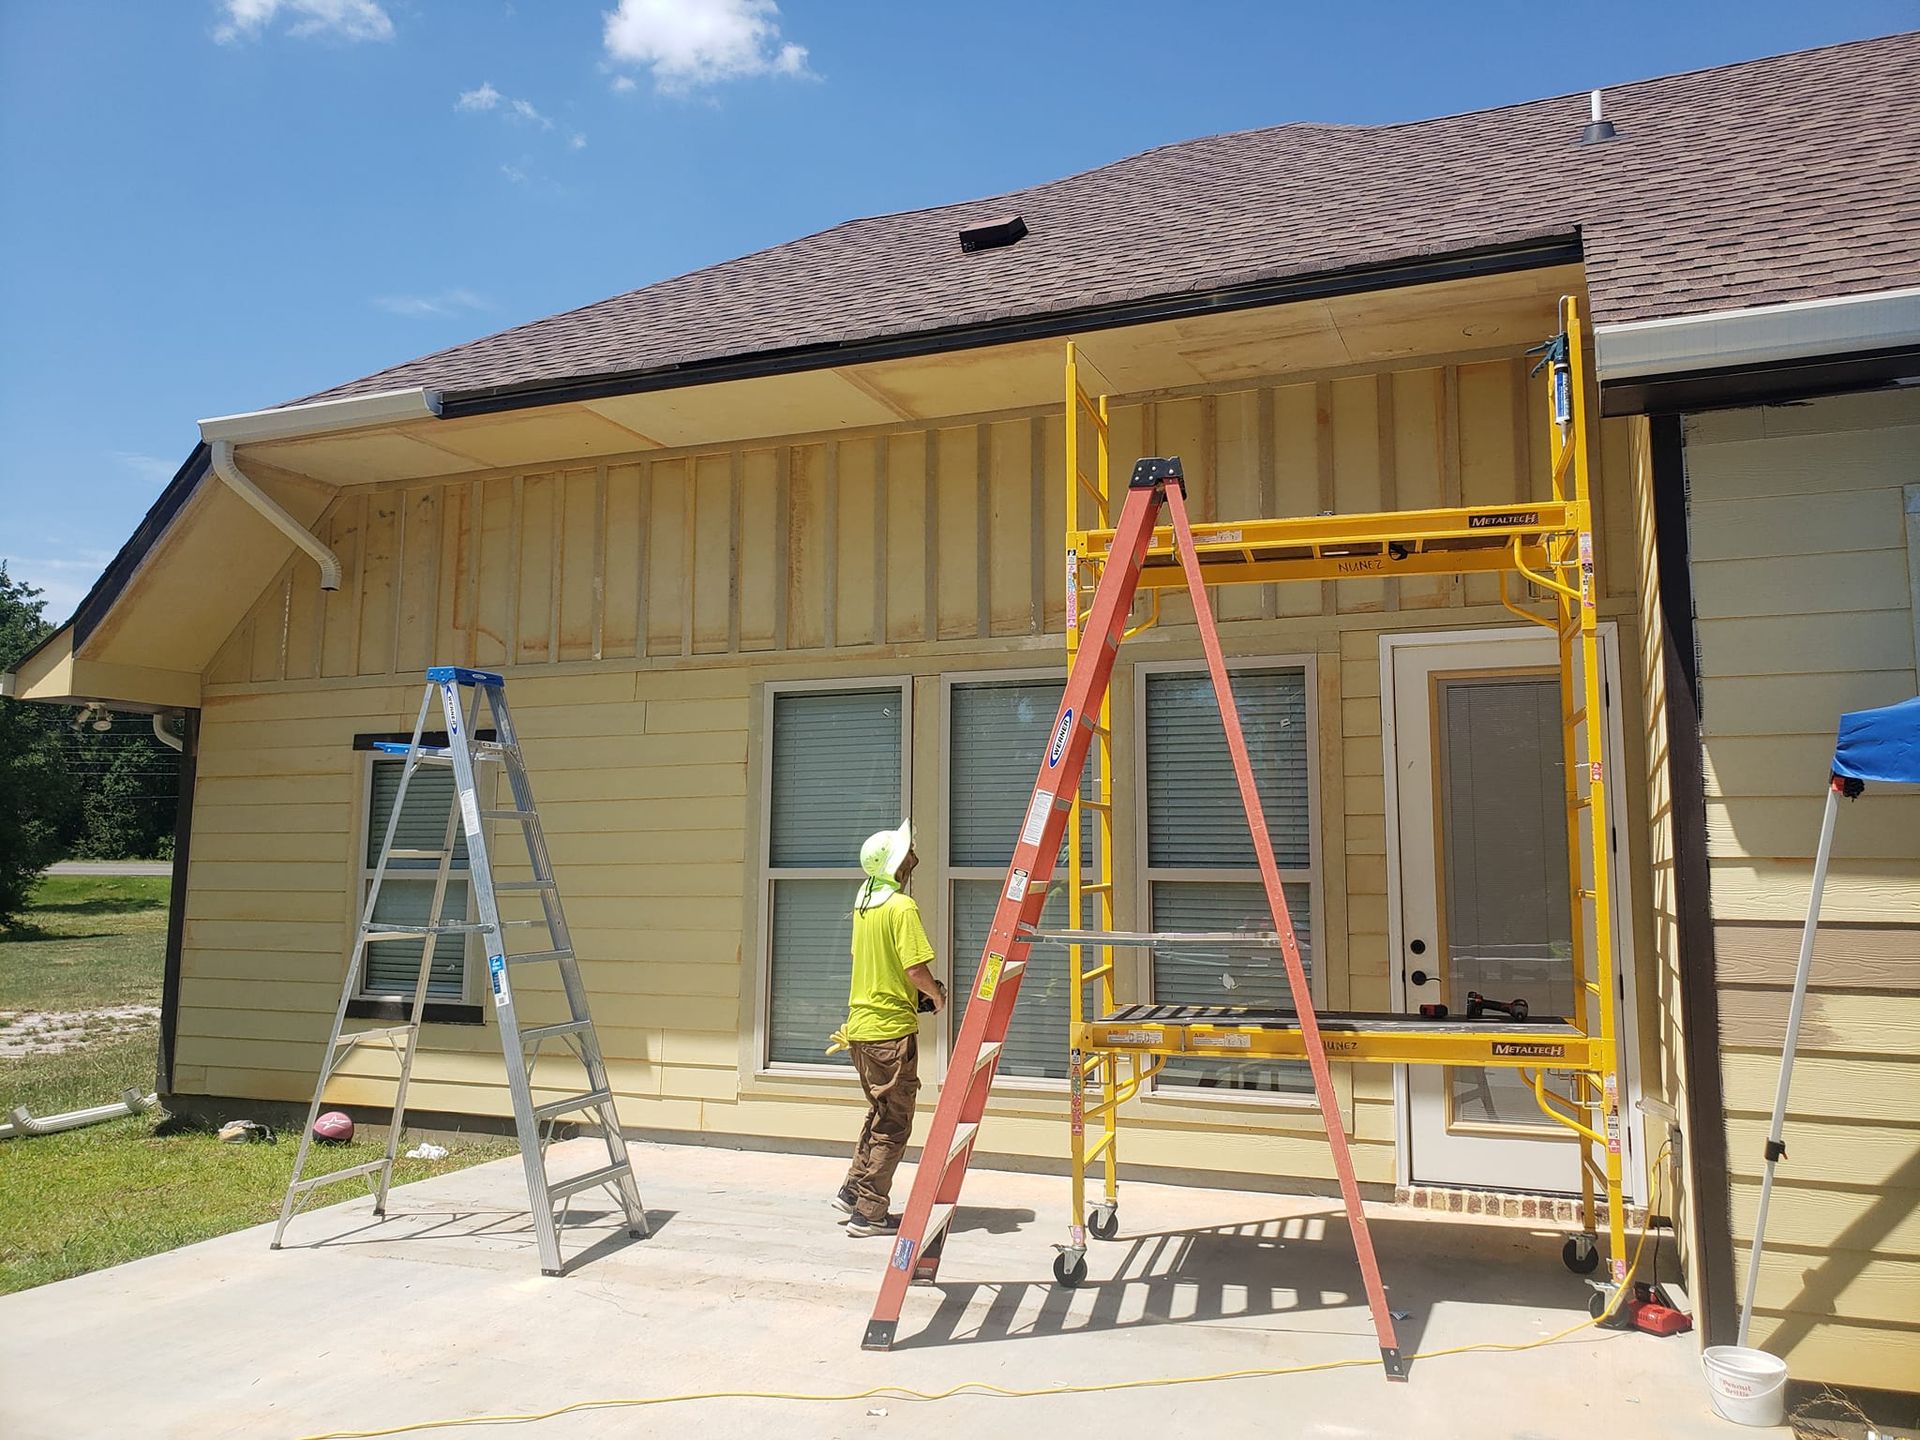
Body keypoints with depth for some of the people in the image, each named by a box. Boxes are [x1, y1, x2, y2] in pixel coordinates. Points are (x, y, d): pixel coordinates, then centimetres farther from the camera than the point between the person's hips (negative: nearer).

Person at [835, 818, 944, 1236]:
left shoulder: (863, 904, 10)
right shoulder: (902, 907, -16)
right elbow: (915, 968, -21)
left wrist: (923, 990, 17)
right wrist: (937, 995, 0)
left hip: (861, 1024, 8)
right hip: (892, 1028, -8)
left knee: (880, 1114, 22)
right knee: (893, 1124, 2)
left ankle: (852, 1193, 26)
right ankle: (868, 1213, 7)